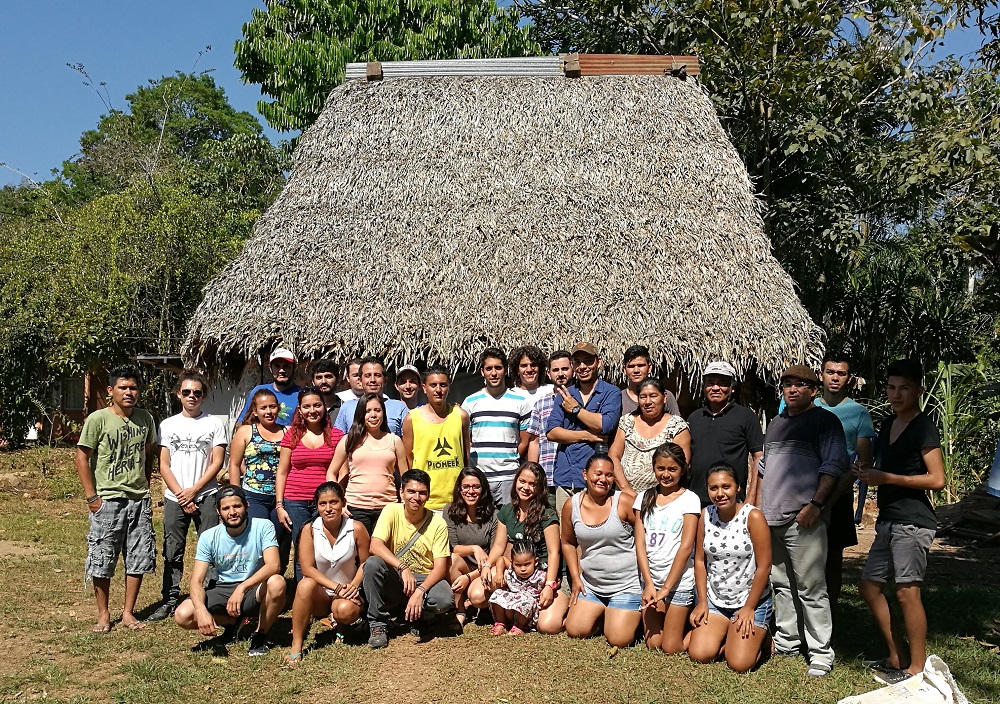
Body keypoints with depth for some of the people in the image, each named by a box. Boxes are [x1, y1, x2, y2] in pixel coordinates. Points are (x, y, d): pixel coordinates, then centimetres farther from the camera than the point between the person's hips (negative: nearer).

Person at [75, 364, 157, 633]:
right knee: (102, 561, 3)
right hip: (108, 500, -4)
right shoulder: (98, 419, -7)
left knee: (138, 560, 7)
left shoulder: (145, 419, 6)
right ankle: (103, 614, 18)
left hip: (139, 500, 4)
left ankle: (128, 612, 21)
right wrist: (91, 497, -9)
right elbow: (81, 457, -6)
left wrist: (145, 489, 12)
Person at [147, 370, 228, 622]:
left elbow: (217, 462, -1)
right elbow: (164, 466, 6)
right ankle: (170, 601, 15)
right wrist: (180, 494, -6)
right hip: (174, 498, 2)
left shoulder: (214, 423, 4)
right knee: (172, 552, 6)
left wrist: (193, 491, -9)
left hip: (206, 497, -2)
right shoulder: (168, 425, 10)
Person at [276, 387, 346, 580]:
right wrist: (279, 506, 3)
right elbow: (282, 472, 10)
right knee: (302, 555, 1)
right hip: (296, 503, 1)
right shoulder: (292, 435, 8)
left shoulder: (336, 435, 5)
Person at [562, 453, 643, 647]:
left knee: (618, 640, -10)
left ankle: (634, 615, 24)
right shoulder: (571, 505, -2)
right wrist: (575, 578, 7)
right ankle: (603, 614, 28)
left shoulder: (624, 502, -13)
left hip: (626, 586, -4)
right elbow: (568, 543, 12)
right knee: (575, 631, -3)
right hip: (590, 585, 4)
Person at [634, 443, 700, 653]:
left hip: (679, 581, -4)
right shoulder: (645, 498, 6)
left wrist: (666, 588, -13)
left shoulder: (689, 499, -6)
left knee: (671, 648, -3)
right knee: (653, 644, 5)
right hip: (650, 580, 4)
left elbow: (686, 547, -11)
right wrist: (649, 584, -8)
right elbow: (640, 543, 1)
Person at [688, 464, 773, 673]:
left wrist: (749, 608, -11)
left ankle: (761, 638, 19)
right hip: (714, 600, 4)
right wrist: (702, 601, 0)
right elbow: (700, 560, 4)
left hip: (751, 600, -4)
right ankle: (727, 636, 21)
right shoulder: (706, 515, -2)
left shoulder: (753, 517, -16)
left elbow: (763, 567, -14)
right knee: (699, 655, -8)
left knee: (739, 664, -12)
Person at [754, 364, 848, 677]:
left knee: (811, 588, -5)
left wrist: (815, 505, -17)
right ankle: (787, 642, 25)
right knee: (781, 584, 14)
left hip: (803, 519, -7)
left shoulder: (825, 421, 0)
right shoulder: (776, 422, 20)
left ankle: (820, 654, 3)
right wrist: (758, 506, 19)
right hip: (771, 519, 7)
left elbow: (834, 466, -9)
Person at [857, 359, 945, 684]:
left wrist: (887, 478, -18)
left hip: (912, 521, -9)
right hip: (888, 520, 9)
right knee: (869, 585, 11)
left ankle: (917, 667, 7)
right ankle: (897, 657, 22)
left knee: (906, 591, -5)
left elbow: (937, 480, -17)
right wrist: (867, 471, 5)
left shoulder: (923, 428, -10)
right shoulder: (887, 424, 14)